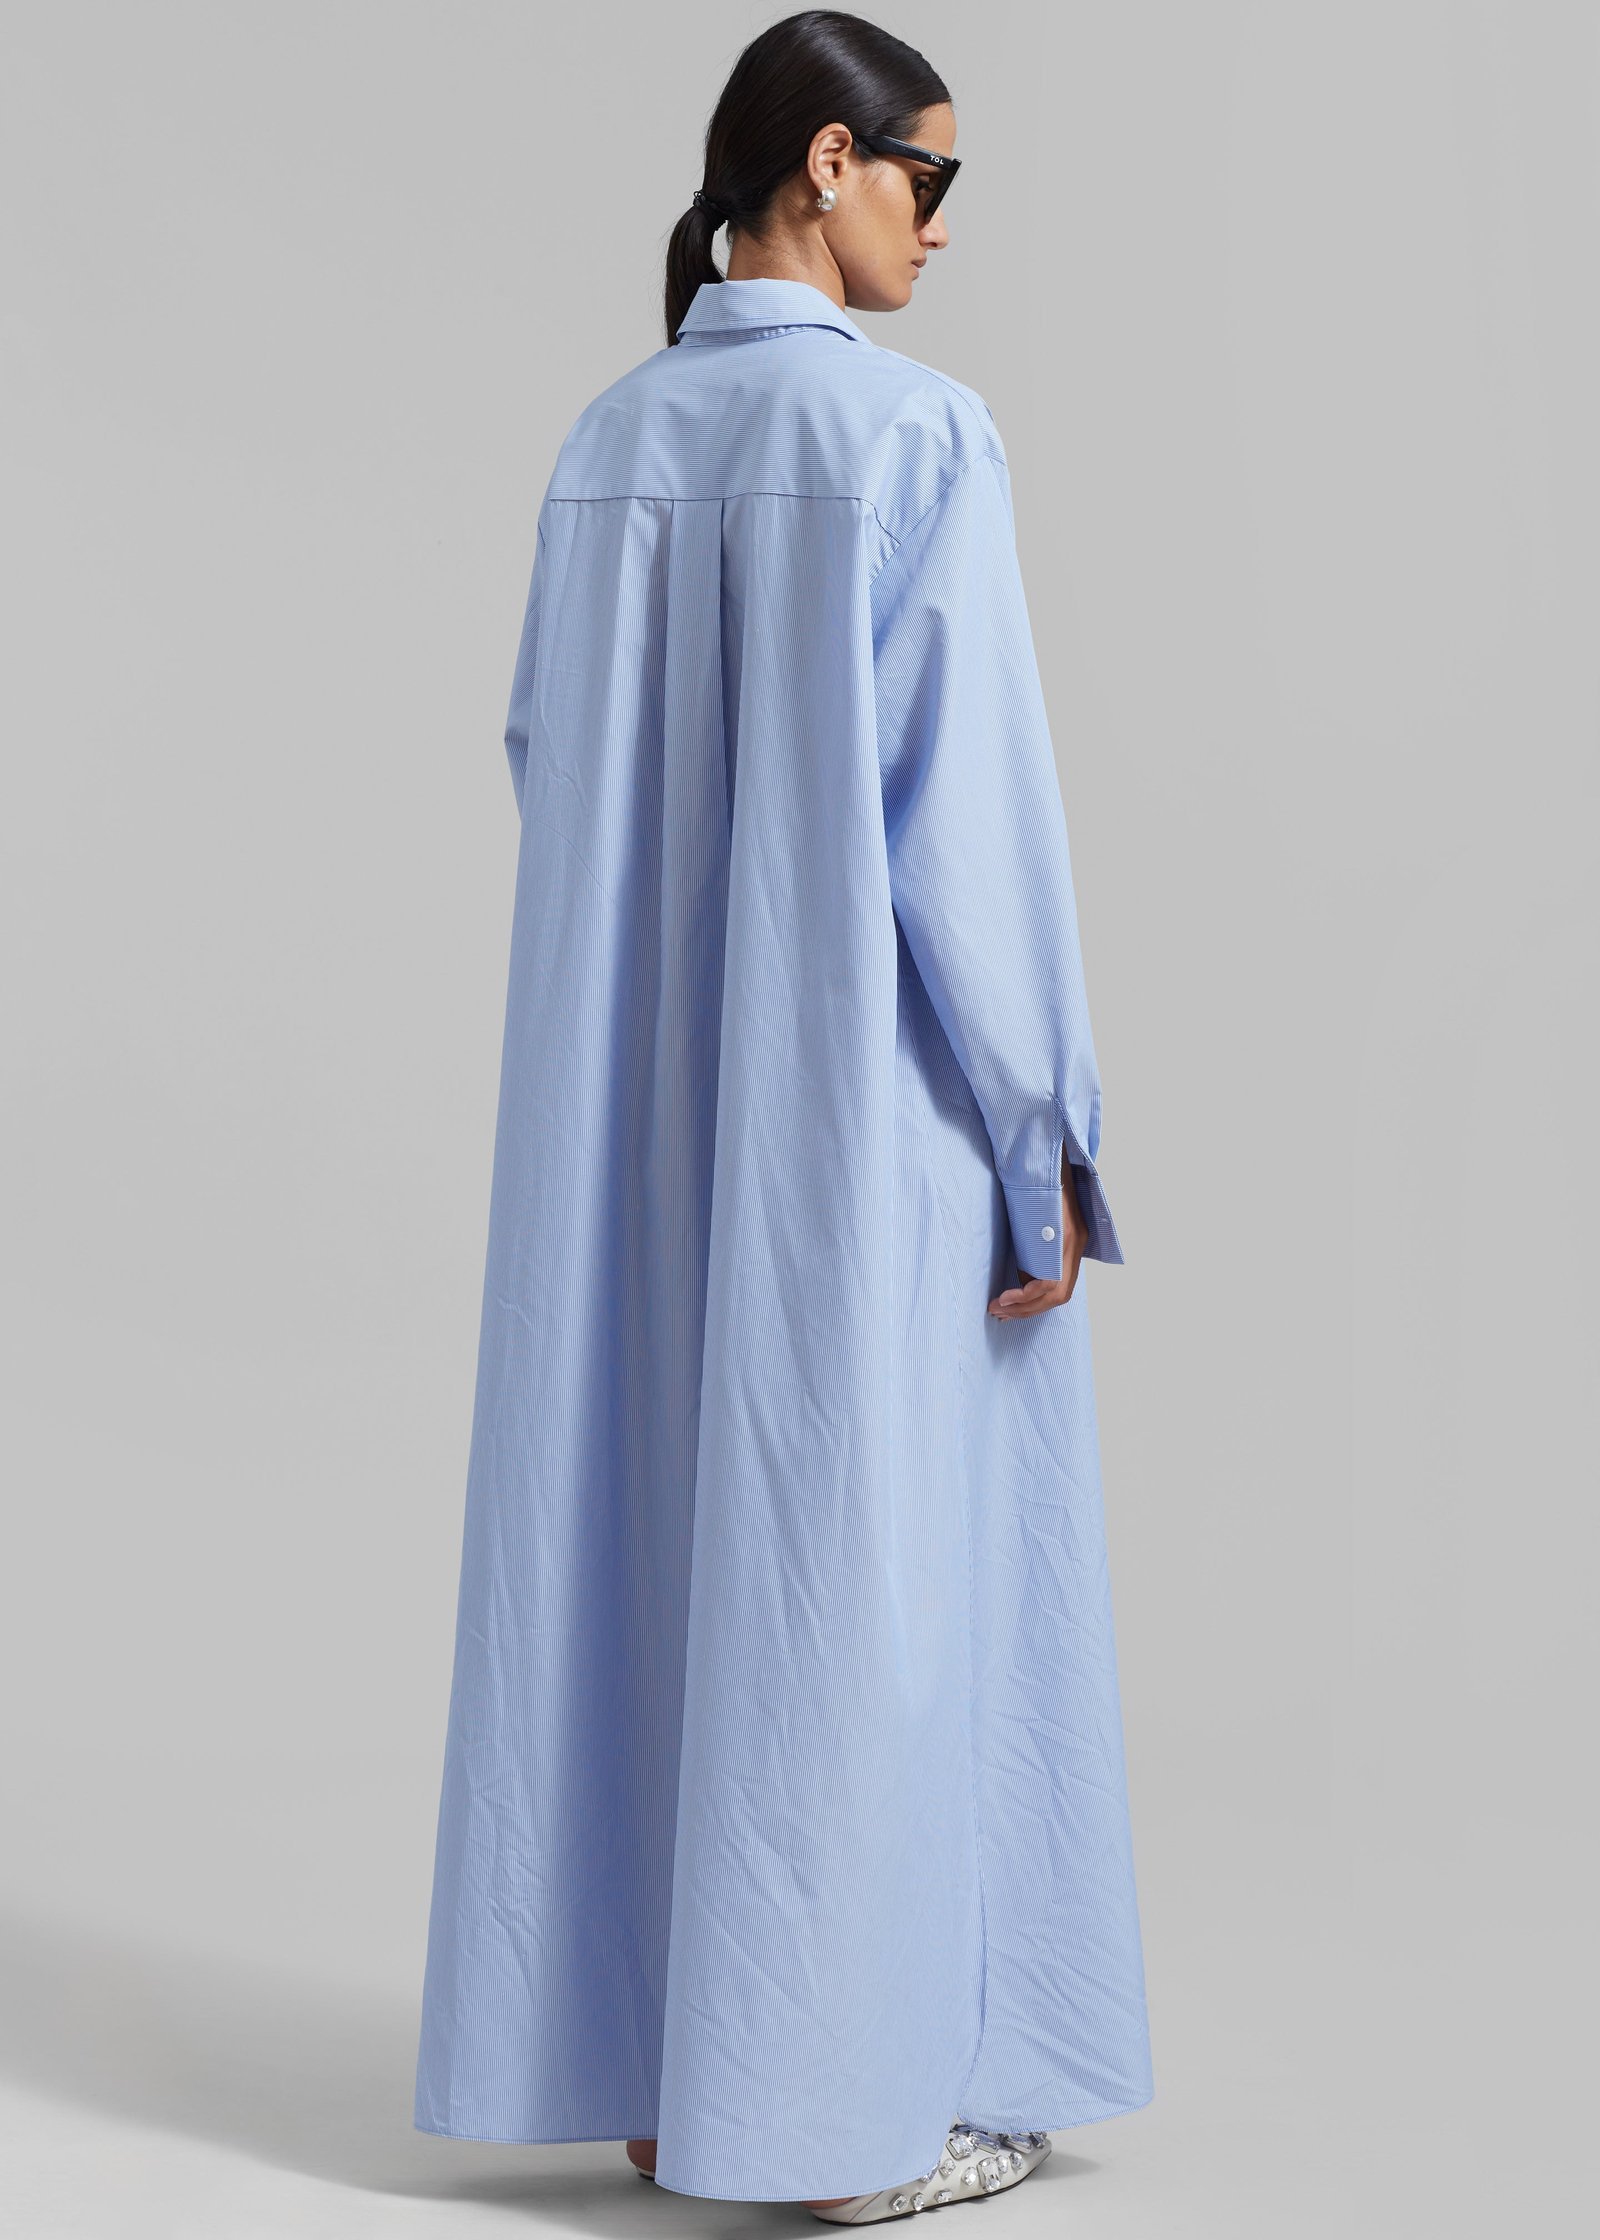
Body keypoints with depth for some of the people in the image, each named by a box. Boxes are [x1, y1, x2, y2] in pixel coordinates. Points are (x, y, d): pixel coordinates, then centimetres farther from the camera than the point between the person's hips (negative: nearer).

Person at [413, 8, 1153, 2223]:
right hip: (869, 1086, -7)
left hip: (645, 1085, 7)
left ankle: (651, 2058, 21)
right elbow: (977, 797, -17)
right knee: (881, 1556, 3)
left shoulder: (606, 444, 8)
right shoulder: (919, 430, -12)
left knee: (655, 1541, 12)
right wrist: (1045, 1134, -12)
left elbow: (550, 760, 12)